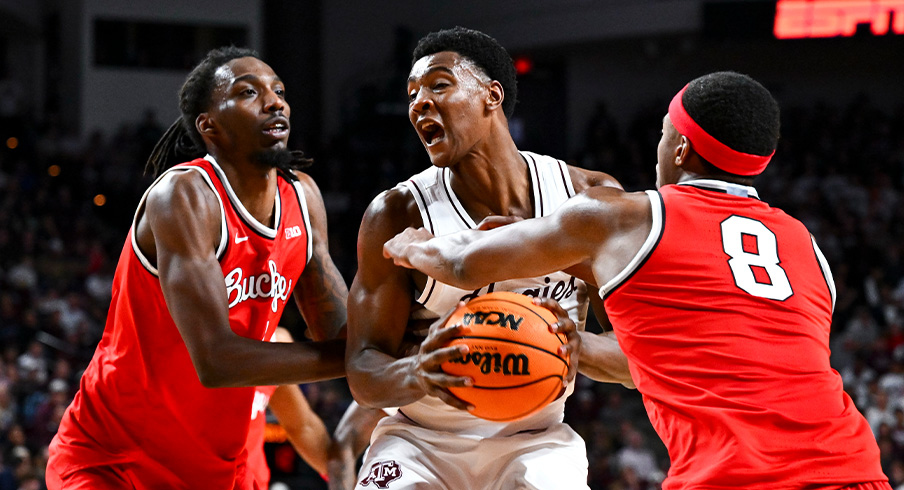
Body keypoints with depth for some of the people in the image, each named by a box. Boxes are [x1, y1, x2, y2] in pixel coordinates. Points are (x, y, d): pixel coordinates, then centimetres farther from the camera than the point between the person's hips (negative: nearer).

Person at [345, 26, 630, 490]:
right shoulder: (399, 213, -13)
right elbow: (363, 372, -14)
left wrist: (579, 347, -31)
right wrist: (415, 377, -37)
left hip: (535, 440, 1)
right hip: (421, 439, 0)